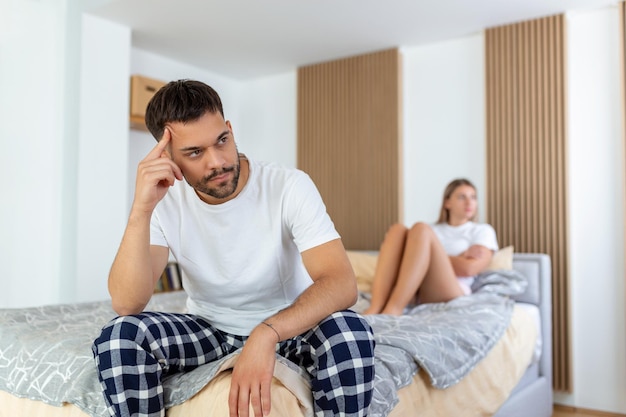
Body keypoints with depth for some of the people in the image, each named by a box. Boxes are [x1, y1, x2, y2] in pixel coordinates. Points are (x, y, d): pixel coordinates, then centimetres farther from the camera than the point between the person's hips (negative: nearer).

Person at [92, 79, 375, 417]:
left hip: (291, 326, -1)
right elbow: (126, 304, -24)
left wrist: (267, 333, -46)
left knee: (349, 331, -32)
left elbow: (341, 283, -31)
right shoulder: (165, 202, -14)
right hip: (207, 328, 2)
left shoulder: (290, 186, -21)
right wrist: (141, 210, -35)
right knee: (119, 336, -23)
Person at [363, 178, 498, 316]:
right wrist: (459, 257, 0)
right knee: (398, 229, -17)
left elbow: (468, 268, 1)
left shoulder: (482, 230, 21)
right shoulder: (433, 230, 31)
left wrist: (433, 255, 5)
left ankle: (392, 310, -42)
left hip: (449, 294, -3)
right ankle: (375, 307, -39)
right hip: (412, 294, 3)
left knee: (421, 229, -22)